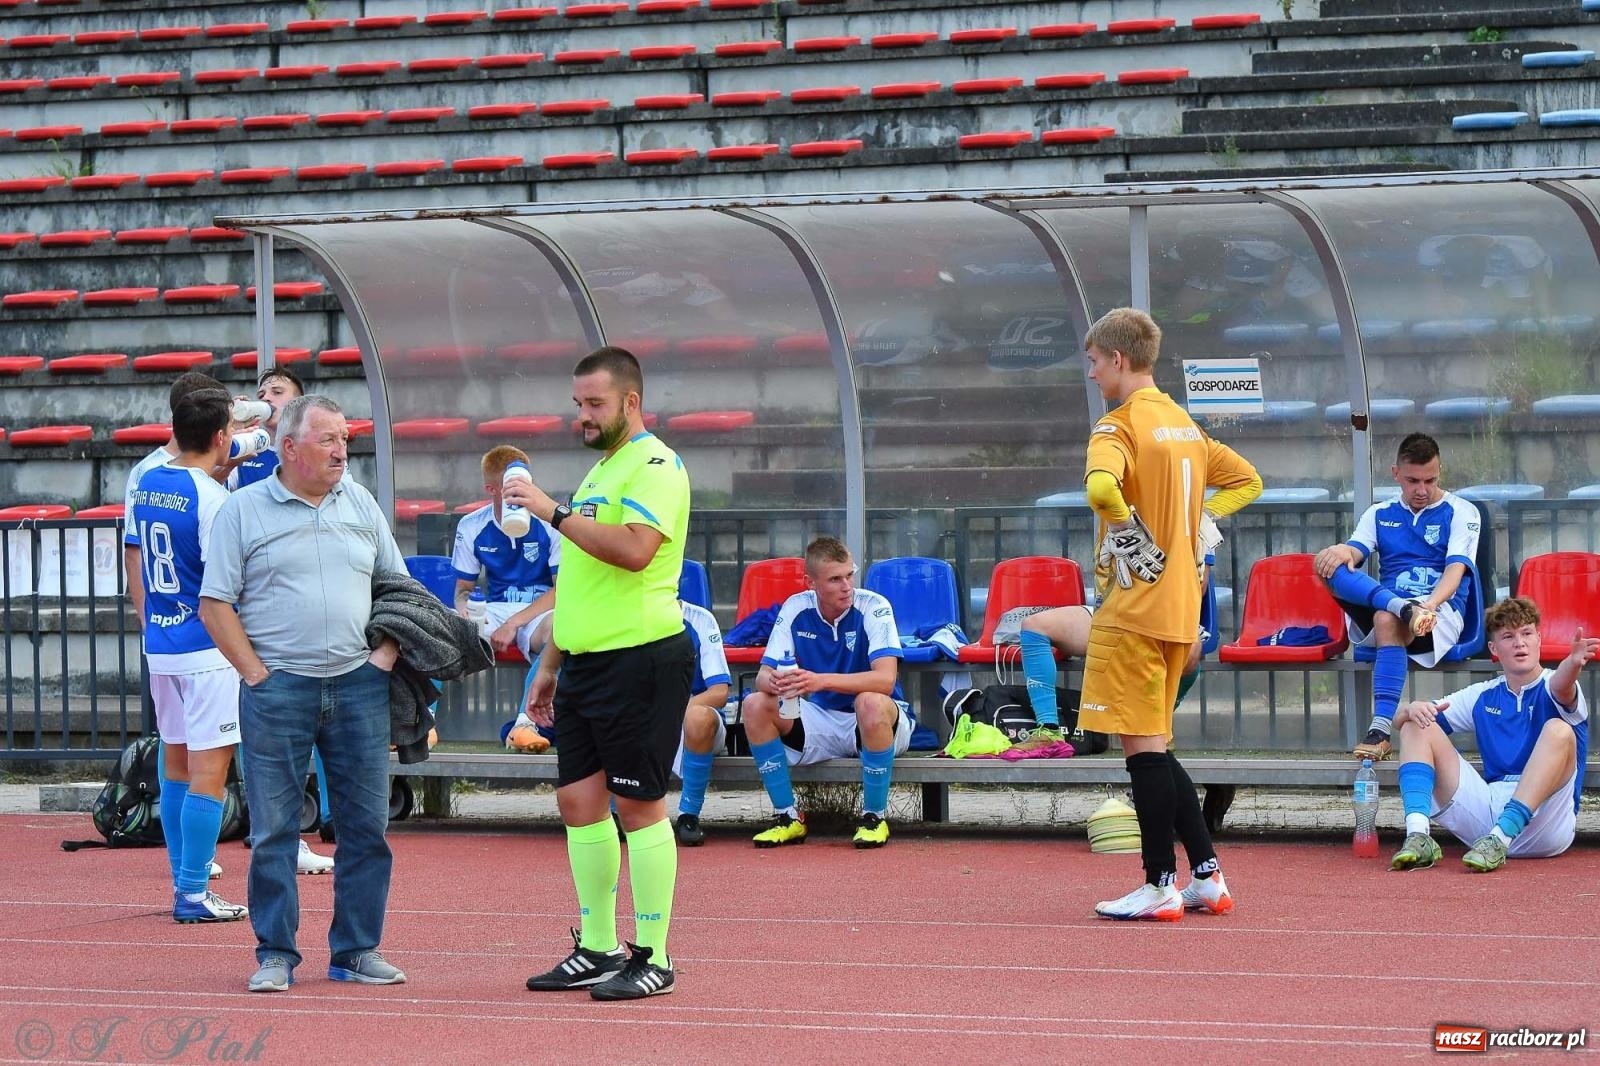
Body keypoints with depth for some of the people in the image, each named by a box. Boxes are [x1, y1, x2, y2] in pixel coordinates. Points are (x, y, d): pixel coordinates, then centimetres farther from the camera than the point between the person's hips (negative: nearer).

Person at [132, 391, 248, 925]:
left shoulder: (145, 485, 6)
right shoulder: (212, 499, -16)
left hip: (158, 644, 8)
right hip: (207, 648, -8)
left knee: (175, 760, 16)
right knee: (209, 769, -5)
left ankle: (182, 880, 21)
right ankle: (193, 894, -6)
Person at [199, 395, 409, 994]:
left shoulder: (361, 506, 11)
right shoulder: (244, 510, 0)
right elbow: (215, 606, -1)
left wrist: (387, 653, 2)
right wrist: (257, 674, -7)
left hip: (358, 685, 3)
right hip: (278, 690, -3)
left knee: (367, 824, 4)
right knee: (273, 828, -1)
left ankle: (357, 950, 13)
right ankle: (275, 955, 6)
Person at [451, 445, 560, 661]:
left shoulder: (549, 523, -6)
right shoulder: (471, 527, 5)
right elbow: (464, 588, 15)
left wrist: (513, 624, -16)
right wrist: (465, 609, -12)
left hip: (539, 611, -3)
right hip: (494, 610, 3)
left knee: (552, 627, -41)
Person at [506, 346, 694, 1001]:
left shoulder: (655, 466, -9)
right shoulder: (598, 472, 19)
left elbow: (634, 550, -26)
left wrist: (554, 514, -24)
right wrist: (549, 665, 24)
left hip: (640, 659, -9)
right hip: (584, 663, 9)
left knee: (639, 804, -5)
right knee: (579, 800, 8)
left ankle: (653, 959, 0)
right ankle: (597, 950, 15)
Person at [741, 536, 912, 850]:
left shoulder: (873, 607, -18)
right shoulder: (795, 609, -6)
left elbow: (885, 679, -31)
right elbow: (763, 675, -8)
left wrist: (821, 681, -44)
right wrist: (774, 682, -35)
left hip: (877, 728, -4)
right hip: (821, 723, 4)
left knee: (871, 703, -38)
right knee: (755, 705, -19)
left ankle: (875, 816, -20)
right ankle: (789, 818, -10)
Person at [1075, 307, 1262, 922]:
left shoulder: (1120, 425, -12)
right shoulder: (1185, 424, 14)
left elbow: (1102, 485, -33)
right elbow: (1246, 481, 26)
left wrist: (1133, 533, -17)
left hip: (1134, 606, -8)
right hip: (1181, 608, 8)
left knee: (1143, 745, -4)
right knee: (1154, 746, 15)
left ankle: (1160, 887, -3)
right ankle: (1207, 877, 13)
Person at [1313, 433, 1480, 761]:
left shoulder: (1460, 512, 9)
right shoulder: (1380, 514, 20)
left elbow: (1456, 569, -6)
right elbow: (1355, 552, 4)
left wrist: (1430, 604, -27)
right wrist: (1342, 551, -24)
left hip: (1441, 613, -4)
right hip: (1377, 610, 4)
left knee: (1387, 620, -39)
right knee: (1332, 566, -22)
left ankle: (1381, 730, -45)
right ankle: (1402, 607, -44)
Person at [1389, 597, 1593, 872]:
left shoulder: (1549, 689, 2)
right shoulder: (1483, 697, 16)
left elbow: (1561, 688, -26)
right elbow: (1399, 720, 15)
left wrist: (1573, 663, -50)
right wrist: (1412, 709, -10)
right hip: (1488, 811, 4)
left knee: (1558, 730, -28)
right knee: (1416, 727, 0)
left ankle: (1500, 839, -40)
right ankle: (1418, 837, -24)